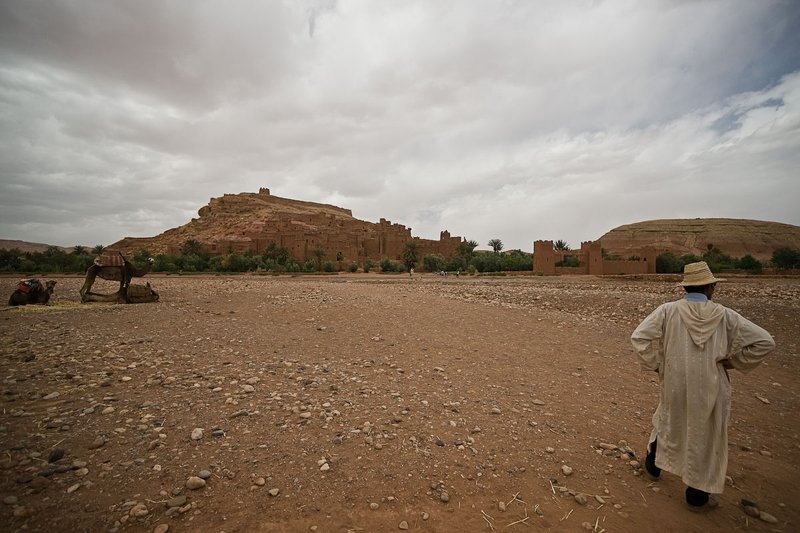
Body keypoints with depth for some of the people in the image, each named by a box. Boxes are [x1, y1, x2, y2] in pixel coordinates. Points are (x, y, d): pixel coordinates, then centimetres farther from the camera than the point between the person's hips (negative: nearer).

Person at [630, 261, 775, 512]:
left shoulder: (668, 310, -13)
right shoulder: (725, 315, -8)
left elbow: (639, 337, -21)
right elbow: (764, 342, -3)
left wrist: (655, 364, -5)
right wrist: (732, 361, 5)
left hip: (675, 385, 0)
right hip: (711, 389, 0)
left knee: (667, 423, 24)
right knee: (705, 437, 16)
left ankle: (653, 466, 45)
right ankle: (697, 496, 31)